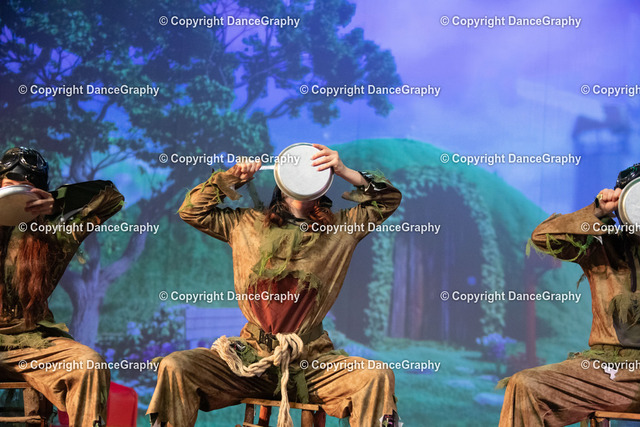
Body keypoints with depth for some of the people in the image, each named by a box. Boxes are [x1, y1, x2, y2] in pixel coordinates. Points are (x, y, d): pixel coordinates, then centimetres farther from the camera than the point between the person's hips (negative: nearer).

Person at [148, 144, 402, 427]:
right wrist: (233, 178, 12)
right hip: (250, 353, 1)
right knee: (174, 368, -20)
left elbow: (389, 200, 13)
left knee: (377, 377, -27)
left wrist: (344, 171, 3)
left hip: (312, 362, -1)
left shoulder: (340, 228, 14)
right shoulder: (246, 224, 16)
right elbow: (192, 210, 19)